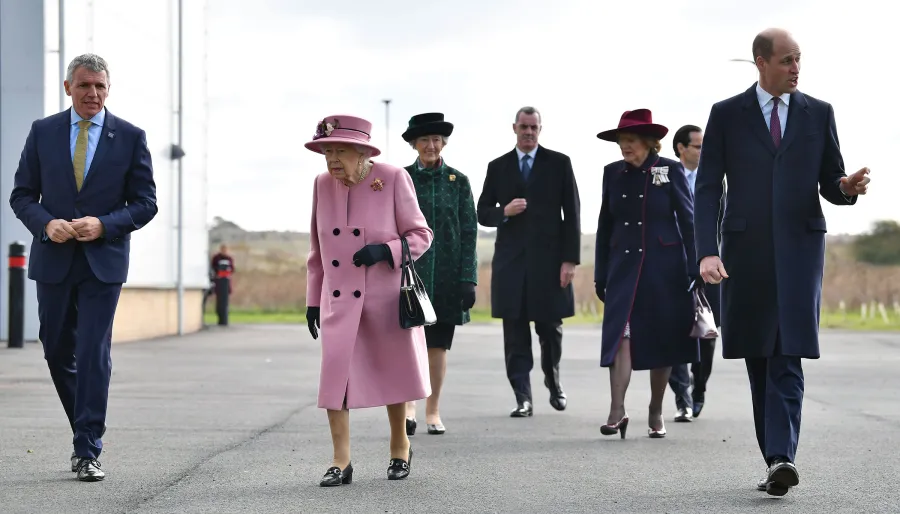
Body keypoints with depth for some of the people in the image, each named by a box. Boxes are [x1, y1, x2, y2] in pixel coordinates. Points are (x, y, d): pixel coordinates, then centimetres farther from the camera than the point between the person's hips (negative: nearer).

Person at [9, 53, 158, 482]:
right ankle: (89, 431, 31)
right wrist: (46, 224, -14)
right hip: (54, 259, 3)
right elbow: (22, 194, 6)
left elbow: (145, 204, 0)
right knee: (58, 353, 11)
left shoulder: (130, 137, 0)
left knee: (93, 355, -7)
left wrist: (103, 224, -16)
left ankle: (88, 452, -3)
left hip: (103, 261, -3)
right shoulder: (42, 132, 4)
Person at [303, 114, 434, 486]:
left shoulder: (393, 179, -11)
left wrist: (385, 250, -24)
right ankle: (341, 462, -1)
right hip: (339, 301, 3)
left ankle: (400, 448, 32)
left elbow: (420, 235, -6)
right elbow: (317, 249, 11)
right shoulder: (323, 185, 2)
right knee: (334, 375, -8)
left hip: (387, 299, -3)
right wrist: (313, 299, 10)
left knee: (393, 373, 10)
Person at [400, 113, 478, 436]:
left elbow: (469, 233, 4)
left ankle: (433, 412, 16)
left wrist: (468, 279, -3)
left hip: (446, 275, 1)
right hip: (408, 270, -1)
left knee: (438, 346, 6)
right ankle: (408, 408, -17)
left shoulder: (458, 182, 6)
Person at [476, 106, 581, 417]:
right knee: (515, 335, -2)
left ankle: (554, 384, 30)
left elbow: (571, 213, 1)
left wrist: (570, 259, -6)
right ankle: (523, 399, 1)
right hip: (511, 260, 1)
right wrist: (504, 212, -11)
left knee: (550, 328, 5)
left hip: (549, 258, -1)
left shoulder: (559, 163, 5)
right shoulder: (498, 167, 11)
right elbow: (483, 213, 12)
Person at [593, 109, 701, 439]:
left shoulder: (670, 171, -2)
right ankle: (617, 411, -18)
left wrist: (693, 270, -6)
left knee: (661, 341, 5)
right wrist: (601, 275, 9)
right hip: (624, 267, 2)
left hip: (664, 268, -2)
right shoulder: (613, 173, 8)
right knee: (620, 335, -12)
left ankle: (656, 414, 17)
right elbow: (605, 227, 12)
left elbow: (688, 221, -1)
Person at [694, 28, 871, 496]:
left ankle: (782, 458, -20)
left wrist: (848, 188, -13)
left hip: (800, 247, 0)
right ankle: (776, 460, 14)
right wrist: (707, 251, -12)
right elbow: (707, 188, 0)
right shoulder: (727, 115, 4)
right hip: (745, 248, 0)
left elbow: (829, 184, 12)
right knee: (759, 360, 6)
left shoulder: (819, 113, 9)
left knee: (788, 358, -12)